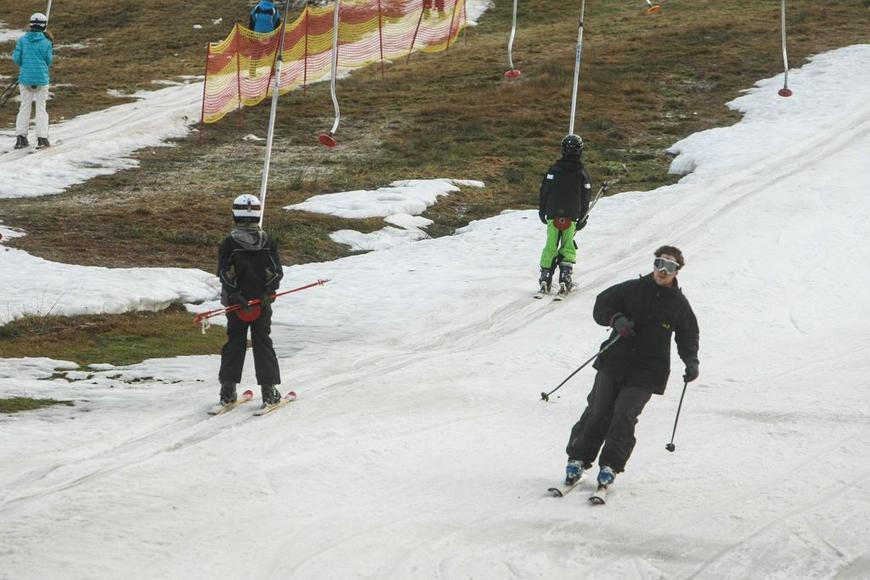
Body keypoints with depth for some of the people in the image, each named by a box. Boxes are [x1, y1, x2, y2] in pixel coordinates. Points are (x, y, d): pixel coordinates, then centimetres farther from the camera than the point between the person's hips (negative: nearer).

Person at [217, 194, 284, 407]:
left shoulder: (228, 244, -7)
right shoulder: (268, 243, -2)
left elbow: (224, 275, -11)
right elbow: (277, 272, -5)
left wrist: (236, 296, -12)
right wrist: (268, 292, -8)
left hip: (236, 303, 0)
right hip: (262, 302, 0)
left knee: (234, 343, 10)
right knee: (263, 343, 7)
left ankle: (227, 390, 8)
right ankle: (268, 390, 2)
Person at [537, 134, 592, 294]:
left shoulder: (554, 169, -3)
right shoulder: (582, 173, -3)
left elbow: (544, 191, 0)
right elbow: (585, 199, 2)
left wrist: (542, 210, 12)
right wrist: (583, 219, 12)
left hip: (553, 215, 0)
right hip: (571, 217, 0)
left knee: (550, 247, 8)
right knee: (568, 248, 8)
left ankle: (545, 277, 2)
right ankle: (565, 277, -3)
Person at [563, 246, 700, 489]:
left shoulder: (679, 304, 8)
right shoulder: (633, 289, 4)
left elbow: (688, 336, 18)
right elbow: (601, 305, 6)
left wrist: (691, 361, 2)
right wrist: (615, 319, -14)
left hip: (646, 371, 0)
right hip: (614, 362, 1)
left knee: (625, 415, -13)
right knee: (598, 411, -4)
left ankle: (610, 466, -3)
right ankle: (578, 459, 8)